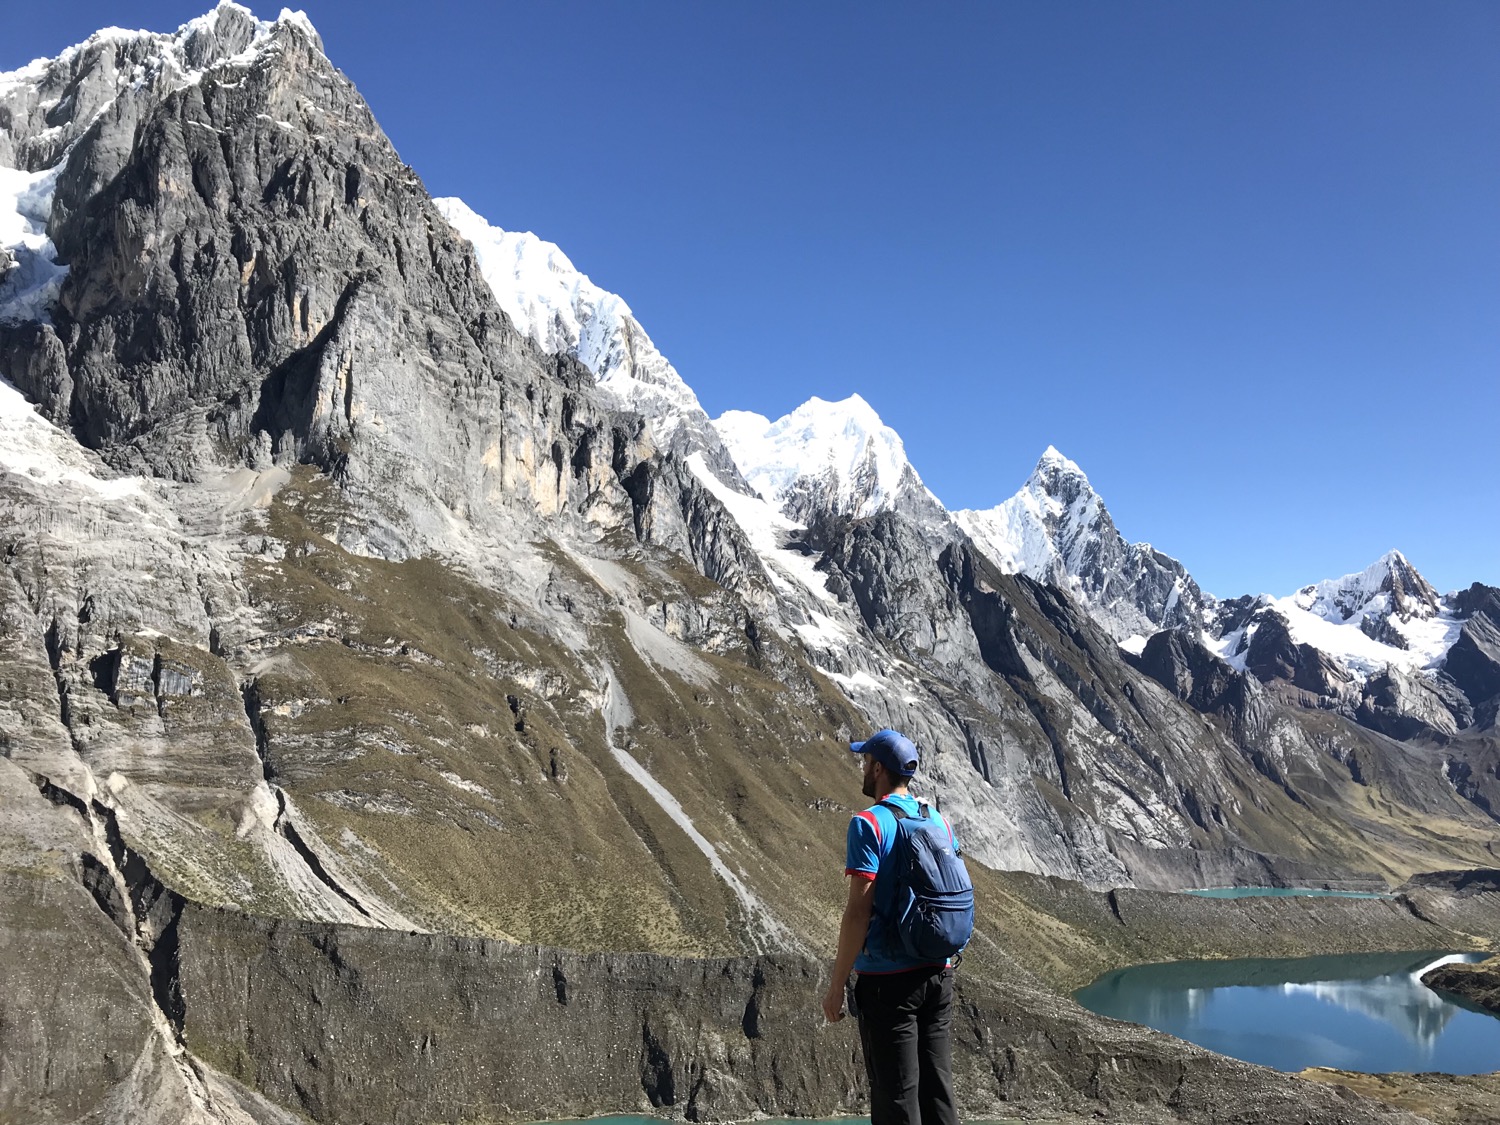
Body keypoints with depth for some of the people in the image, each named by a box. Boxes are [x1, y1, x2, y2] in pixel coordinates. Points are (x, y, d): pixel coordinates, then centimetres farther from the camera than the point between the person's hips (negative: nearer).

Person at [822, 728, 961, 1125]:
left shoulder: (868, 824, -13)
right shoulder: (939, 821, 9)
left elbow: (859, 910, -17)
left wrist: (836, 984, -12)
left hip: (887, 979, -7)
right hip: (938, 974, 7)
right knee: (937, 1091, 14)